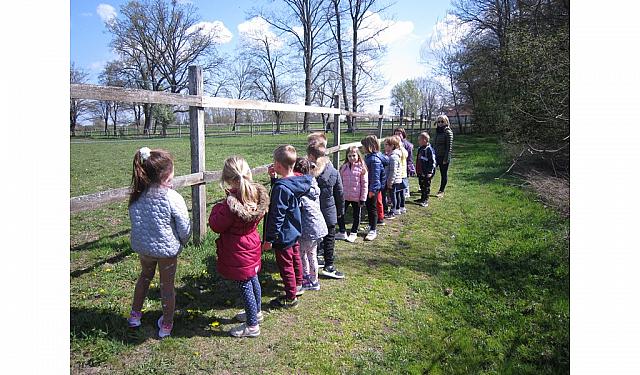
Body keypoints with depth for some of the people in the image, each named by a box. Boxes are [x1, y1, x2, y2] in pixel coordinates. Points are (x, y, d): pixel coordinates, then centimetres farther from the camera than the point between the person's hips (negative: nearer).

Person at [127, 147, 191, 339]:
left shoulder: (137, 195, -11)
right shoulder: (173, 198, -25)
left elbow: (135, 220, 1)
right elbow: (185, 228, -17)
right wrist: (182, 242, 2)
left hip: (142, 246, 4)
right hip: (167, 249, -4)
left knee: (145, 276, 30)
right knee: (167, 285, 15)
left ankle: (135, 314, 44)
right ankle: (166, 324, 31)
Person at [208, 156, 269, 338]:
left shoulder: (231, 204, -31)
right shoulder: (258, 195, -8)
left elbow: (216, 226, -19)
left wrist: (217, 207, -6)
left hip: (238, 252, -7)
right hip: (252, 246, 8)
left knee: (245, 286, 6)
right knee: (253, 280, 24)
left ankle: (252, 325, 21)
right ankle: (256, 312, 45)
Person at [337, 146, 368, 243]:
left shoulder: (362, 168, -8)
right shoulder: (344, 167, 2)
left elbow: (365, 184, -7)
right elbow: (340, 181, 8)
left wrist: (363, 198, -8)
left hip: (356, 197, -3)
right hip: (344, 196, 3)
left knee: (356, 215, 11)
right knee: (340, 213, 7)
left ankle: (353, 233, 28)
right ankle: (342, 232, 24)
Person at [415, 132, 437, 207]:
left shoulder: (429, 149, -17)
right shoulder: (420, 149, 10)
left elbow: (433, 161, -18)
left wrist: (430, 172, -19)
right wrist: (417, 170, 22)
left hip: (426, 173, -9)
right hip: (420, 172, 9)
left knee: (426, 187, 2)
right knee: (422, 186, 17)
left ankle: (425, 200, 9)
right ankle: (422, 198, 29)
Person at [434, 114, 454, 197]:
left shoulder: (448, 132, -10)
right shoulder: (437, 131, 11)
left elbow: (449, 147, -13)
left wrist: (446, 159, -16)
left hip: (444, 156, -6)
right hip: (436, 156, 6)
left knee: (444, 175, 6)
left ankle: (441, 191, 16)